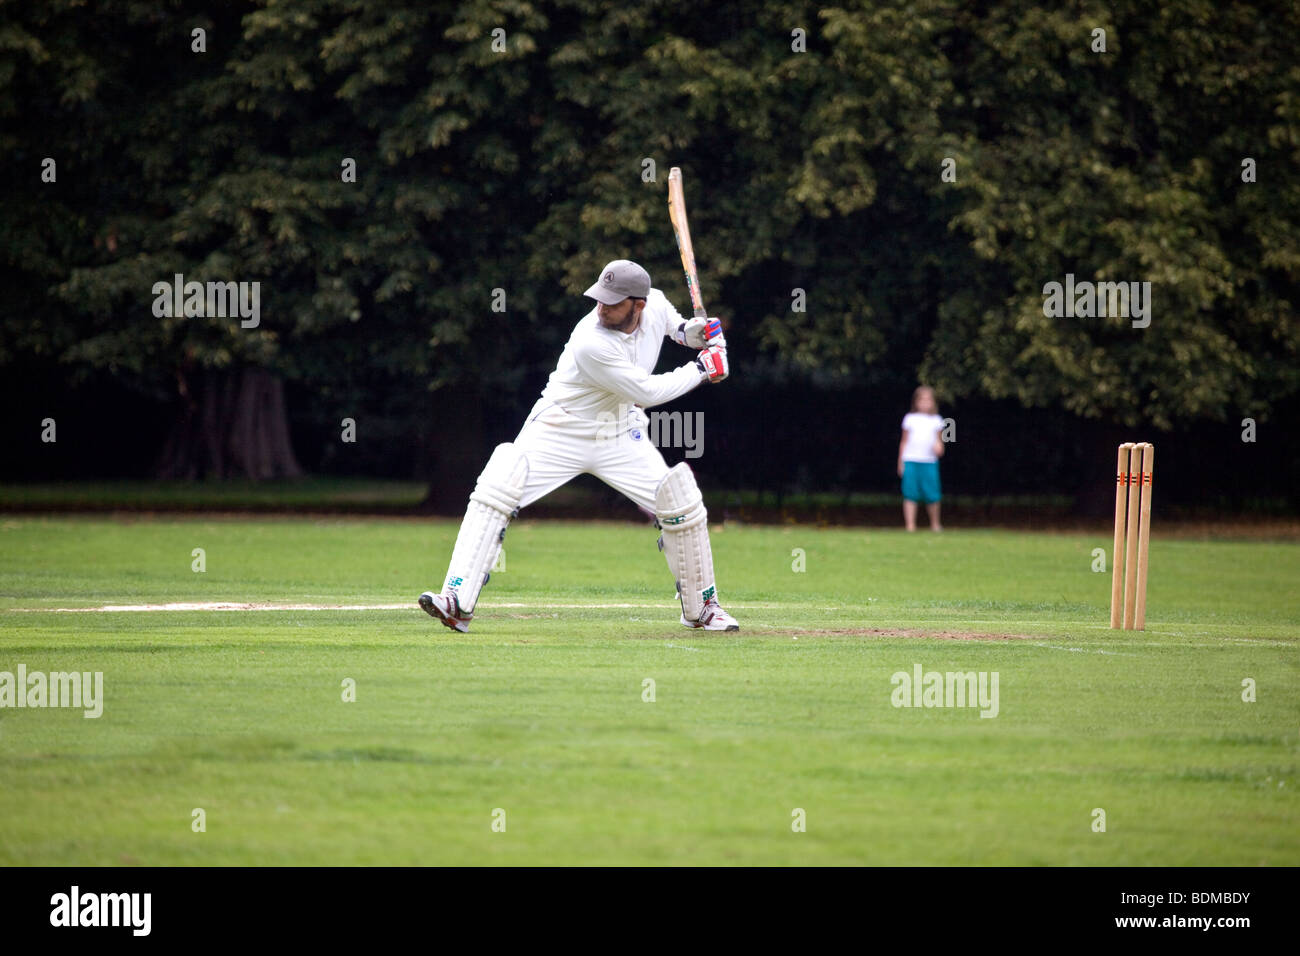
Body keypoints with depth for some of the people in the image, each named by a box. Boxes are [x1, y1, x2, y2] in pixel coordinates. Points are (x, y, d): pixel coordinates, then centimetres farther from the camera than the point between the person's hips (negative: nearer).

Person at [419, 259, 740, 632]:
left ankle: (701, 608, 15)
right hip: (559, 433, -5)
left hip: (620, 436, 5)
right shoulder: (592, 344, -31)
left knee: (682, 503, -5)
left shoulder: (656, 304, -12)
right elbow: (648, 392, -26)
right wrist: (701, 370, -18)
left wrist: (689, 330, -5)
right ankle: (457, 603, -26)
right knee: (496, 491, -24)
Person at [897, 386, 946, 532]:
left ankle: (935, 524, 15)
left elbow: (939, 441, 14)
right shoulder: (910, 419, 9)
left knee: (932, 496, -2)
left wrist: (939, 448, -9)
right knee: (910, 495, -6)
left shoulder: (936, 420, 10)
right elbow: (904, 442, 12)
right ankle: (910, 524, -3)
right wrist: (901, 462, 8)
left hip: (929, 461, 0)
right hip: (911, 461, 0)